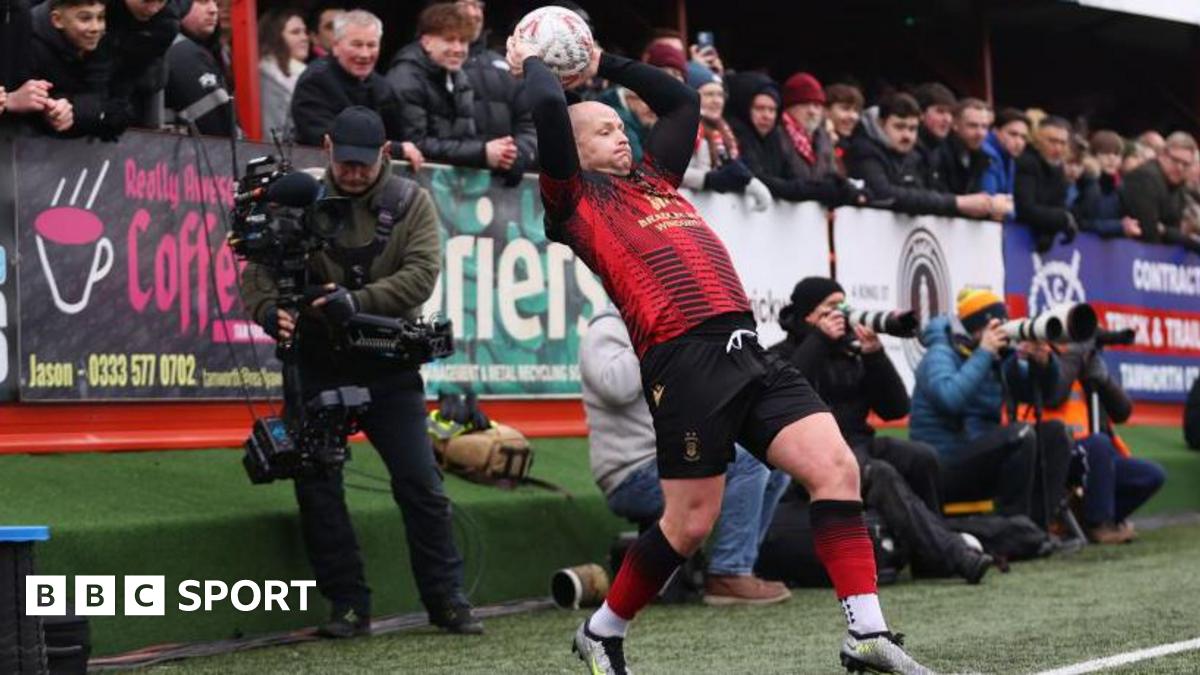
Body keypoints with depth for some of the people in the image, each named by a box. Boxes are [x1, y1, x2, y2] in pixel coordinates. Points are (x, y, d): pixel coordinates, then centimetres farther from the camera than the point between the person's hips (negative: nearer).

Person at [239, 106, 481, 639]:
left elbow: (420, 275, -13)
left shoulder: (411, 204, 1)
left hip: (389, 370, 0)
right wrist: (268, 309, -27)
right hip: (318, 368, 1)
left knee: (421, 484, 0)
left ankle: (446, 599, 10)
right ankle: (348, 605, 10)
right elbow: (259, 268, -5)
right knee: (316, 485, 0)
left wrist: (358, 302, -27)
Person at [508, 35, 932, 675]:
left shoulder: (653, 179, 27)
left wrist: (604, 64, 38)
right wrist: (531, 64, 13)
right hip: (686, 359, -7)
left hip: (746, 350, 7)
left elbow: (681, 100, 38)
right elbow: (549, 111, -6)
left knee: (837, 466, -8)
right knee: (689, 523, -4)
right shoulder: (575, 200, 7)